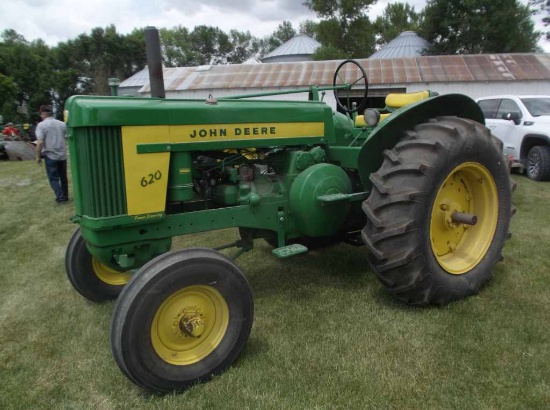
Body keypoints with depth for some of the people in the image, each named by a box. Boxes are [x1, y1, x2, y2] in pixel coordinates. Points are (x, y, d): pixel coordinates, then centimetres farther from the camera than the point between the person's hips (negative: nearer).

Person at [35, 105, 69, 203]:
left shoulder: (41, 125, -8)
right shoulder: (62, 124, 6)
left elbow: (40, 142, -14)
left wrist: (38, 156, -5)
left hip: (50, 155, -4)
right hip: (63, 155, 5)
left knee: (53, 178, 3)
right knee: (63, 177, 16)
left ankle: (60, 197, -4)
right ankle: (65, 196, 23)